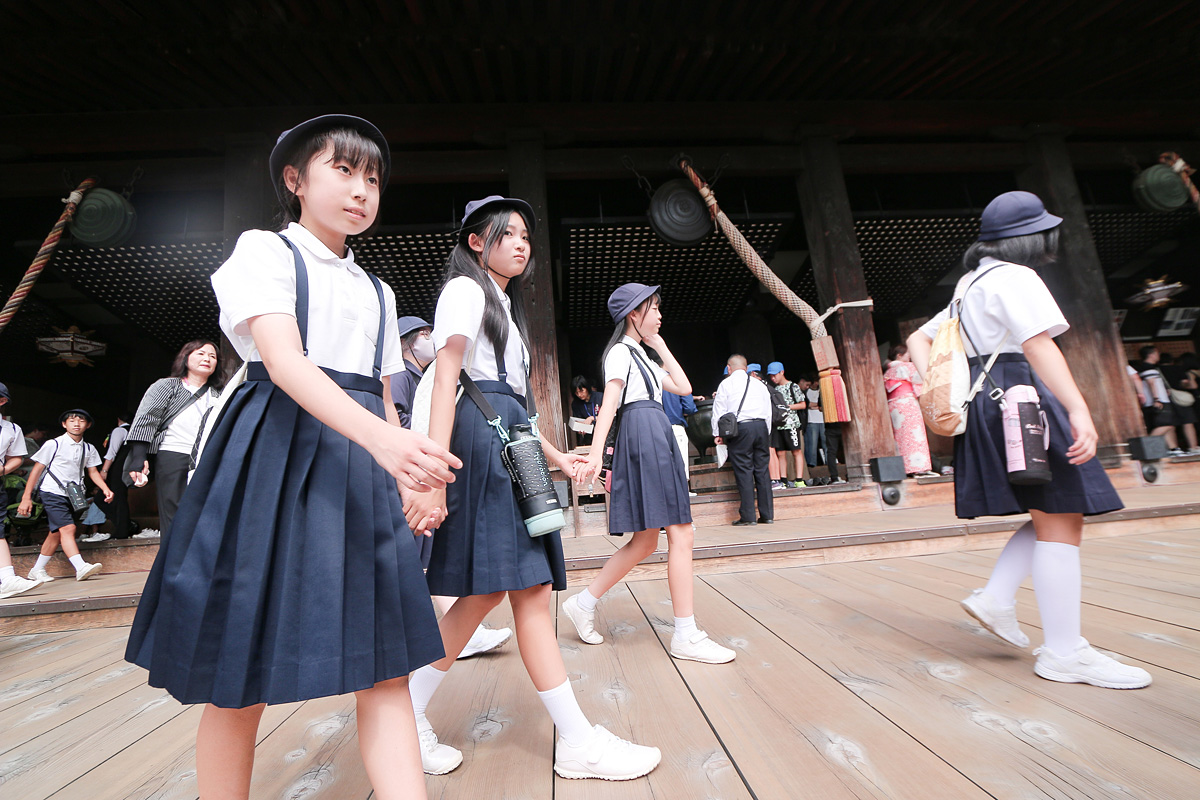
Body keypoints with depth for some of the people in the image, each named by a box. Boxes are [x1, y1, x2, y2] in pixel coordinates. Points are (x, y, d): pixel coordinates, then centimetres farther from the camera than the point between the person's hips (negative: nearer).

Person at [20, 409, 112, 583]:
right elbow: (37, 470, -1)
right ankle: (81, 568, -27)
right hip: (52, 493, -5)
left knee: (56, 533, 11)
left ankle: (37, 570, 26)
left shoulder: (89, 449, 7)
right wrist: (26, 497, -2)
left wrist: (106, 489, 1)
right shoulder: (53, 444, -5)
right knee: (67, 529, -18)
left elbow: (93, 471, 15)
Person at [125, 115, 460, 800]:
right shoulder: (264, 251, 3)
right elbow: (284, 361, -15)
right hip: (277, 456, -5)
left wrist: (412, 465, 11)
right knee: (239, 677, 5)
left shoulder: (378, 294, 20)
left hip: (364, 469, 5)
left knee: (384, 667, 2)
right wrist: (382, 438, -30)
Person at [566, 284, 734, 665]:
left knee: (645, 541, 10)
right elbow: (609, 403, -14)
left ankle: (584, 602, 19)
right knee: (680, 534, -9)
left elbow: (683, 387, 21)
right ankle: (686, 636, -1)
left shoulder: (641, 355, 27)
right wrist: (595, 452, -23)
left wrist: (660, 346, 21)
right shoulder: (620, 351, -1)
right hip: (644, 436, -10)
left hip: (656, 440, 10)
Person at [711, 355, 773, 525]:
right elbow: (768, 412, 17)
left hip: (740, 428, -4)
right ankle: (767, 514, 12)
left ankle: (748, 516, -1)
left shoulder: (726, 384, 3)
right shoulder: (759, 384, 17)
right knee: (762, 469, 8)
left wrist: (717, 434, 6)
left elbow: (719, 411, 0)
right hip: (761, 426, 5)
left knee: (744, 470, -3)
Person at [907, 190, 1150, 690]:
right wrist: (1079, 410, -27)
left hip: (985, 404, 9)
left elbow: (918, 339, 20)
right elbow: (1038, 346, -20)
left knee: (1058, 515, 15)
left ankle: (996, 597, 10)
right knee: (1060, 522, -4)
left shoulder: (968, 287, 22)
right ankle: (1064, 654, 1)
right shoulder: (1014, 278, -7)